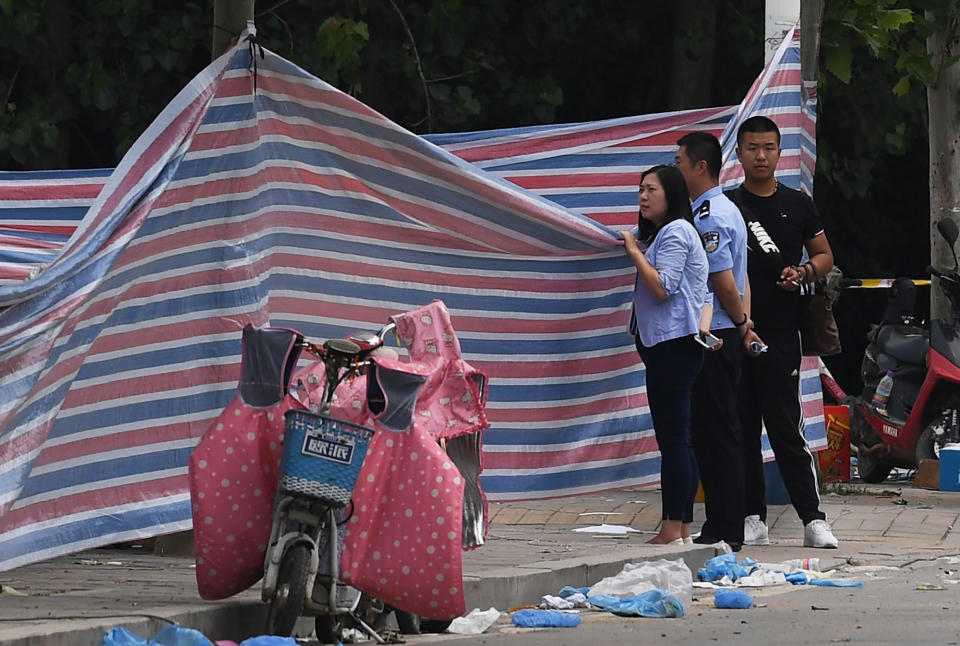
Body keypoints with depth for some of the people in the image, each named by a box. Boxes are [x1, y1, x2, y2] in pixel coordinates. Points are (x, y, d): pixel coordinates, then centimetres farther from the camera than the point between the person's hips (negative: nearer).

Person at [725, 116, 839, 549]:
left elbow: (825, 255, 16)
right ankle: (752, 518, 9)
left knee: (785, 426, -7)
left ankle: (813, 518, -6)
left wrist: (805, 273, -6)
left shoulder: (797, 205, 8)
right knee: (741, 428, 3)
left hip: (780, 332, -2)